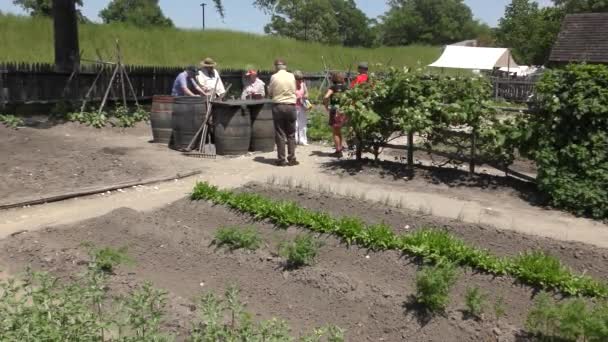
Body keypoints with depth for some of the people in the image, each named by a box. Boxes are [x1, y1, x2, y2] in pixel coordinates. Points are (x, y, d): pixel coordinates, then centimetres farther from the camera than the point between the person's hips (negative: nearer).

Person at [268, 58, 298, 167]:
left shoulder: (274, 77, -5)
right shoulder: (291, 76, 0)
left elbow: (270, 93, 2)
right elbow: (294, 91, 9)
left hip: (278, 106, -1)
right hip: (291, 106, 1)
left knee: (280, 134, 5)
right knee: (291, 134, 9)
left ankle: (282, 159, 5)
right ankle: (291, 159, 9)